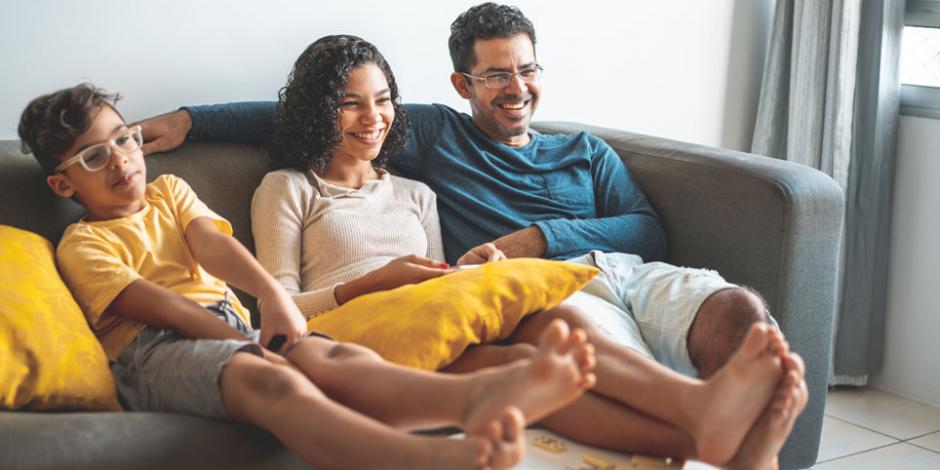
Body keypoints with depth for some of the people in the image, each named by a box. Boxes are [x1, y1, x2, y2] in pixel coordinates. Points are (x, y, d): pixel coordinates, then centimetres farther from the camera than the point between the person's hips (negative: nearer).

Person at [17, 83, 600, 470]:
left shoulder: (169, 191, 31)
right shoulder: (82, 244, 14)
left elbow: (213, 242, 9)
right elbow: (149, 302, -3)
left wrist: (272, 293, -13)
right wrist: (244, 343, -17)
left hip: (226, 327, 5)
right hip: (151, 349, -5)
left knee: (332, 357, -30)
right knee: (272, 382, -39)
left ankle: (478, 395, -63)